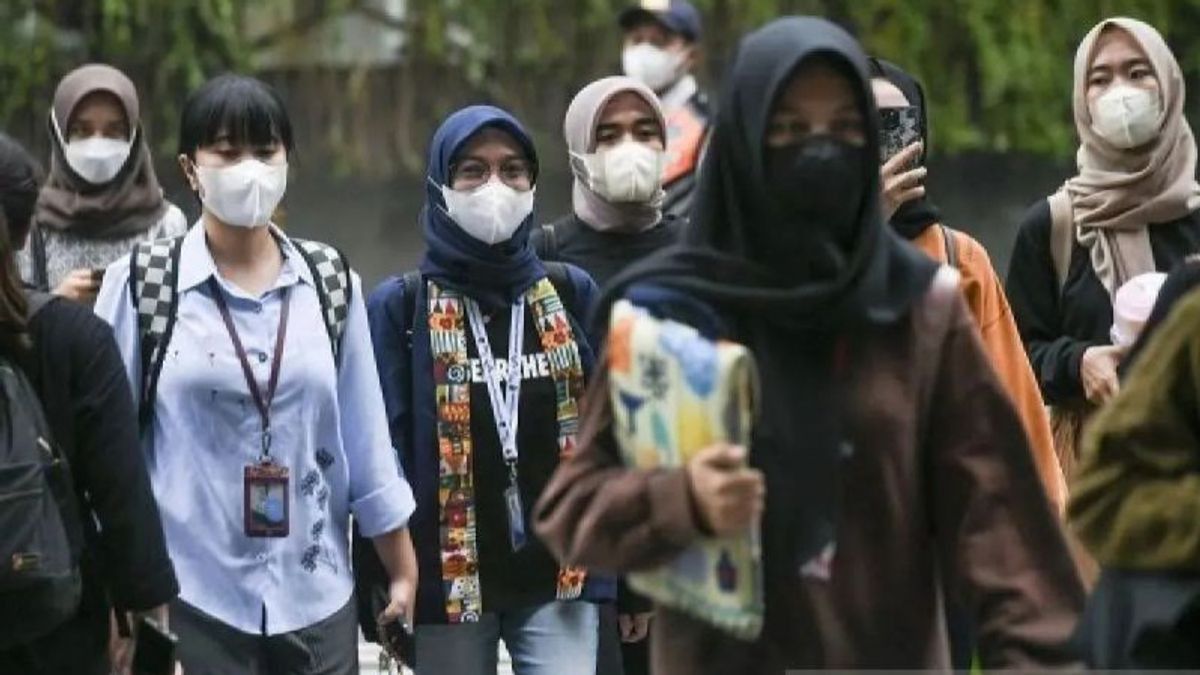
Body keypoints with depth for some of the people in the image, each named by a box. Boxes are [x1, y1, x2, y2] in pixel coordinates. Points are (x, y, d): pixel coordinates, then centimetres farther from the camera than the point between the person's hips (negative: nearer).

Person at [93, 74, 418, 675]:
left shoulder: (331, 284, 8)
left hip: (317, 596, 3)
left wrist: (403, 572, 11)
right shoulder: (141, 283, 0)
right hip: (191, 597, -2)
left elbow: (365, 439, 11)